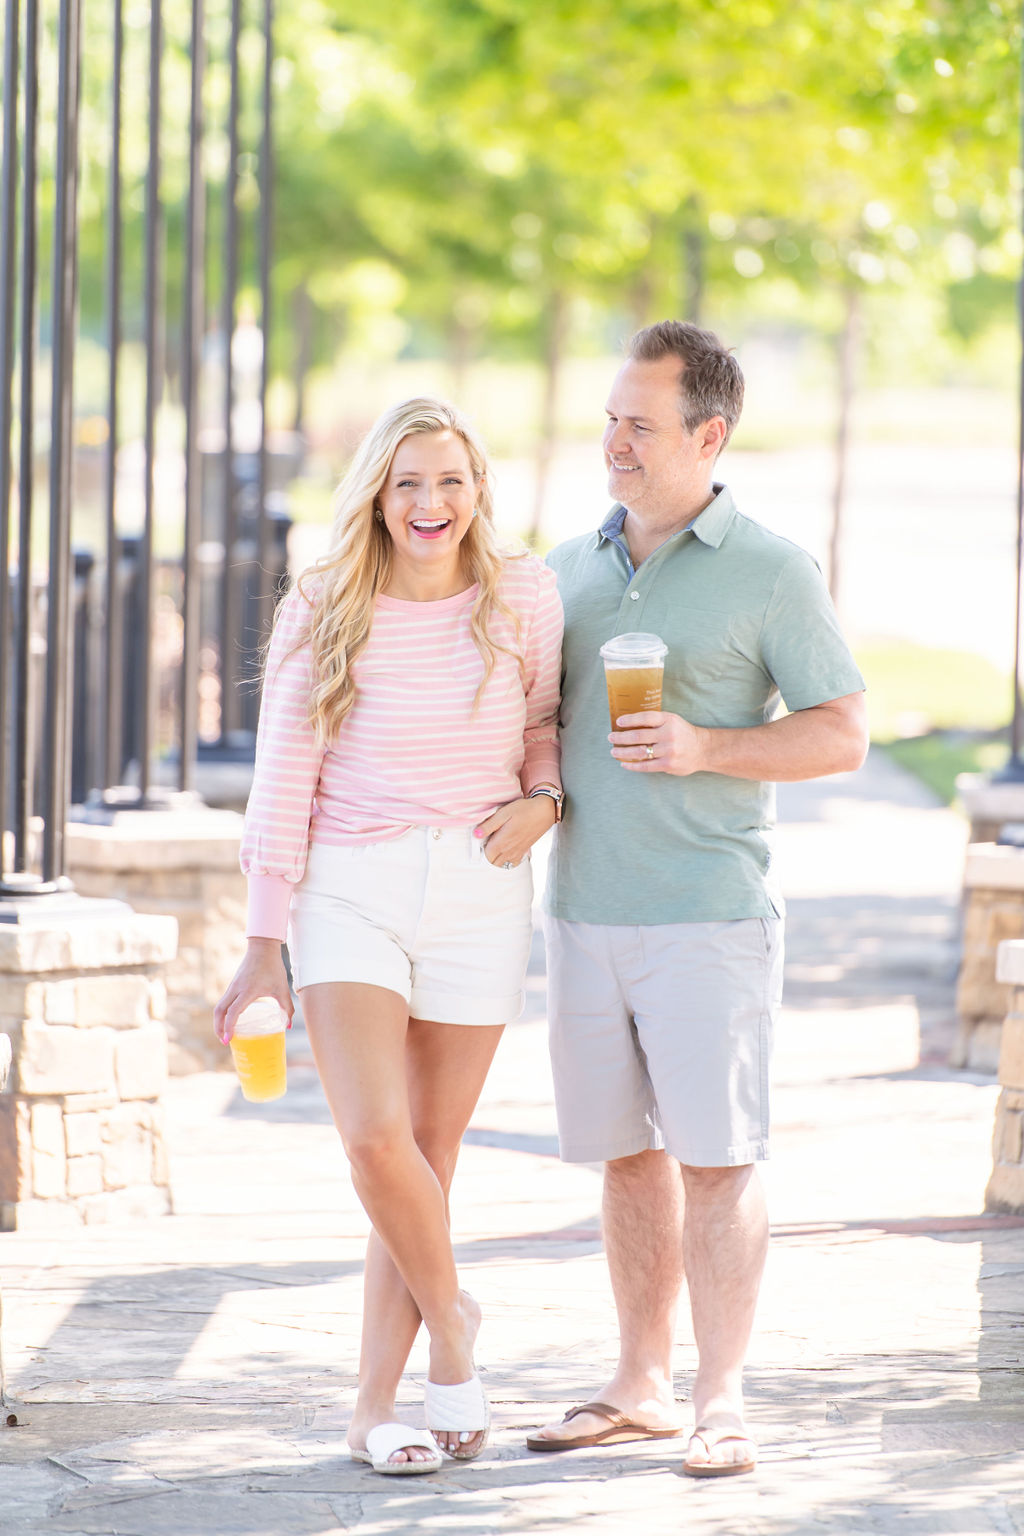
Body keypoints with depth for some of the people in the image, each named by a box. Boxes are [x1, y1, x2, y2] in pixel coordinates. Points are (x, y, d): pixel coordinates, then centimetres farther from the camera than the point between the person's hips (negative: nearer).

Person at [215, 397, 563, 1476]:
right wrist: (264, 942, -1)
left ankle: (375, 1408, 11)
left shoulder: (523, 601, 2)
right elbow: (282, 780, 1)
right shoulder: (323, 613, -1)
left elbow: (549, 728, 17)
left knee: (430, 1156, 3)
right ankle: (450, 1326, 8)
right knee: (375, 1139, -17)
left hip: (476, 891, 1)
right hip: (348, 890, -1)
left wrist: (543, 802, -5)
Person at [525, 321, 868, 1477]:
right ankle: (640, 1387, 16)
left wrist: (703, 747, -18)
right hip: (585, 907, 5)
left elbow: (841, 735, -5)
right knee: (628, 1154, 9)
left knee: (716, 1158, -6)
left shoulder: (769, 574, -3)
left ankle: (721, 1403, -1)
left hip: (710, 912, -5)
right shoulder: (569, 572, 12)